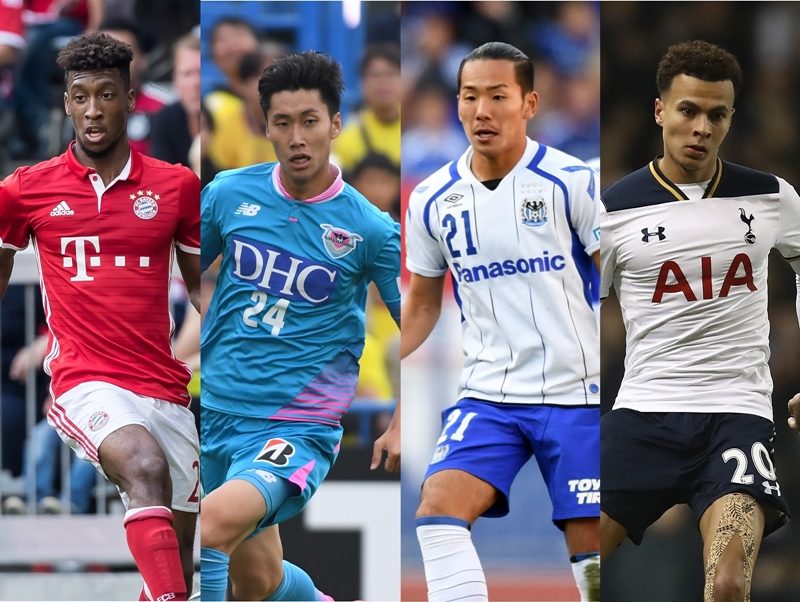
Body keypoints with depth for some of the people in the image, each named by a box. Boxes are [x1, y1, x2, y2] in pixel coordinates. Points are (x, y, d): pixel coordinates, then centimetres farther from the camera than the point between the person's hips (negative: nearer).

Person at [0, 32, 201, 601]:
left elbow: (200, 284, 18)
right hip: (86, 383, -4)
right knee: (146, 467, -35)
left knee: (178, 554, 6)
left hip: (165, 388, 4)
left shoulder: (177, 186, 7)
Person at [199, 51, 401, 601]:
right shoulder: (230, 194, 0)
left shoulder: (369, 229, -9)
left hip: (297, 431, -5)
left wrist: (401, 425, -8)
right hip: (217, 416, 5)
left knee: (215, 522, -34)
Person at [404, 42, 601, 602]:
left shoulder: (573, 181, -7)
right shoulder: (432, 199, 4)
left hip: (577, 392, -3)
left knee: (592, 549, -4)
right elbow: (422, 302, 17)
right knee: (438, 511, -20)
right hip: (488, 396, 3)